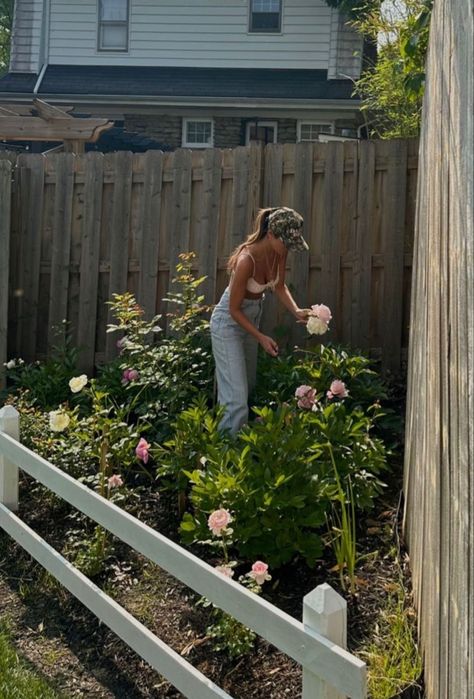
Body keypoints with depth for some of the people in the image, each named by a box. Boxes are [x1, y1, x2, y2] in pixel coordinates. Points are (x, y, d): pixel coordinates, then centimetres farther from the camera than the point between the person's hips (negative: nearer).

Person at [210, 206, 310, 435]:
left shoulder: (279, 252, -12)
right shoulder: (247, 260, -33)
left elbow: (279, 286, 4)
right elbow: (234, 309, -24)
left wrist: (296, 311, -12)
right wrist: (261, 337, -25)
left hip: (251, 318, 8)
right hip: (229, 323, -8)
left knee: (248, 387, 19)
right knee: (237, 399, -12)